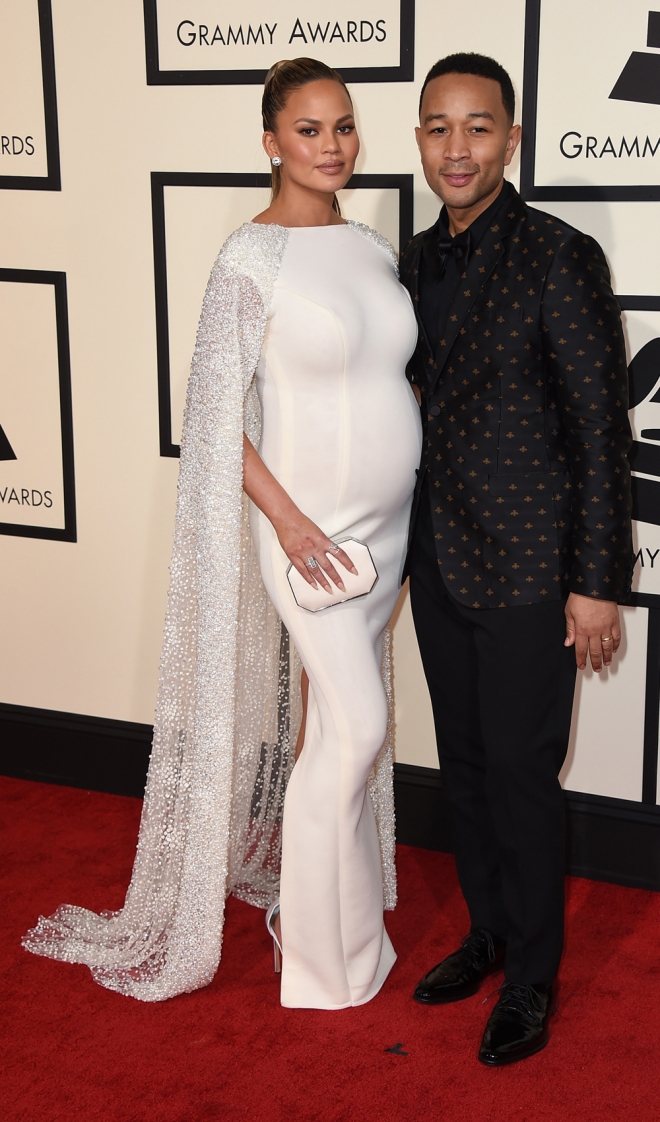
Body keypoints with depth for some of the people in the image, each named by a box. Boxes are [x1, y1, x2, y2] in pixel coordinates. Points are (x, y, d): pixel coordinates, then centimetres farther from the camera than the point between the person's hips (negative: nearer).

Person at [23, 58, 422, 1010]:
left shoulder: (373, 249, 7)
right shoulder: (251, 259, -14)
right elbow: (219, 414, -14)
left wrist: (413, 511, 11)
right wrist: (287, 519, -18)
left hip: (386, 520, 6)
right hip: (309, 522, -6)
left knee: (344, 719, 15)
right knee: (356, 726, -3)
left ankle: (337, 880, 34)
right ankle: (327, 948, 16)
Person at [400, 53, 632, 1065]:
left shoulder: (560, 259, -14)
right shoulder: (417, 262, 7)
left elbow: (603, 430, -13)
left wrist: (598, 584, -14)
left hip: (527, 567, -6)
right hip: (439, 561, 7)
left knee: (521, 772, 2)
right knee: (464, 761, 16)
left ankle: (532, 980, 20)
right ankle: (488, 933, 35)